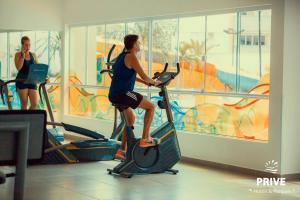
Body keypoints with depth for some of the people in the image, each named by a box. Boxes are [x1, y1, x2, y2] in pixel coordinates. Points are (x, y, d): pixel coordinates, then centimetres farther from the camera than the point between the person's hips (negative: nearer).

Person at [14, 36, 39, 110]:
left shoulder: (33, 55, 12)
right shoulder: (18, 55, 0)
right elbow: (18, 68, -13)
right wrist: (23, 55, -13)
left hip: (32, 81, 4)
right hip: (21, 81, -4)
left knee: (34, 104, -5)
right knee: (24, 104, -3)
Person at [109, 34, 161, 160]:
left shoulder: (122, 56, 18)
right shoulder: (131, 57, -10)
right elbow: (144, 76, -12)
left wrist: (144, 82, 26)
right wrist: (154, 82, 6)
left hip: (114, 95, 10)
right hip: (123, 94, -10)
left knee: (131, 119, 23)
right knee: (150, 106, 2)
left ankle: (121, 151, 22)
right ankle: (145, 139, 1)